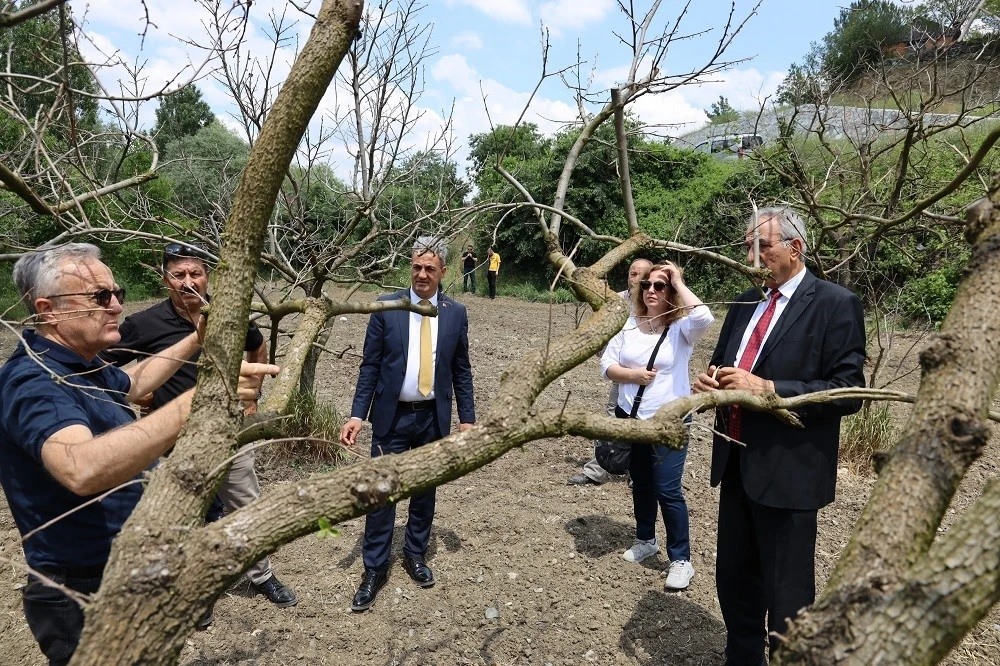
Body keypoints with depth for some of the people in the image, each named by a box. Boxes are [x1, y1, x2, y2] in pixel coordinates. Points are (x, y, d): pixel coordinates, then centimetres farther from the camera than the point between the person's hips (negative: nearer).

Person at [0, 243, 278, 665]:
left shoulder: (79, 364, 4)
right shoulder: (34, 380, -27)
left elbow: (133, 382, 27)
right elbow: (83, 469, -47)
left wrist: (196, 339, 23)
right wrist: (202, 398, -53)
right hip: (84, 596, -9)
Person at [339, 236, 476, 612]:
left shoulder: (456, 313, 0)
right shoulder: (386, 308, -5)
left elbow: (461, 371, 5)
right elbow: (370, 366, -3)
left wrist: (467, 418, 2)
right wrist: (357, 414, -9)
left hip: (434, 418, 2)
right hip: (392, 416, -2)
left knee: (425, 490, 15)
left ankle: (415, 555, 35)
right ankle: (375, 568, 21)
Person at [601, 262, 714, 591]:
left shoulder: (682, 327, -9)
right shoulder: (629, 324, 1)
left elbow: (705, 317, -33)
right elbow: (607, 364, 2)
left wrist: (679, 282, -21)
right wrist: (631, 374, -18)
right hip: (630, 417, 5)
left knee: (667, 490, -4)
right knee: (640, 484, 19)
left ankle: (681, 560, 12)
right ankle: (645, 540, 39)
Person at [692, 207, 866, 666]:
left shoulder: (836, 304, -9)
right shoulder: (744, 303, 11)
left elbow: (848, 391, -15)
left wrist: (767, 388, -24)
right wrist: (711, 380, -4)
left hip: (787, 470, -7)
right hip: (736, 461, 7)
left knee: (786, 596, 8)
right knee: (733, 580, 20)